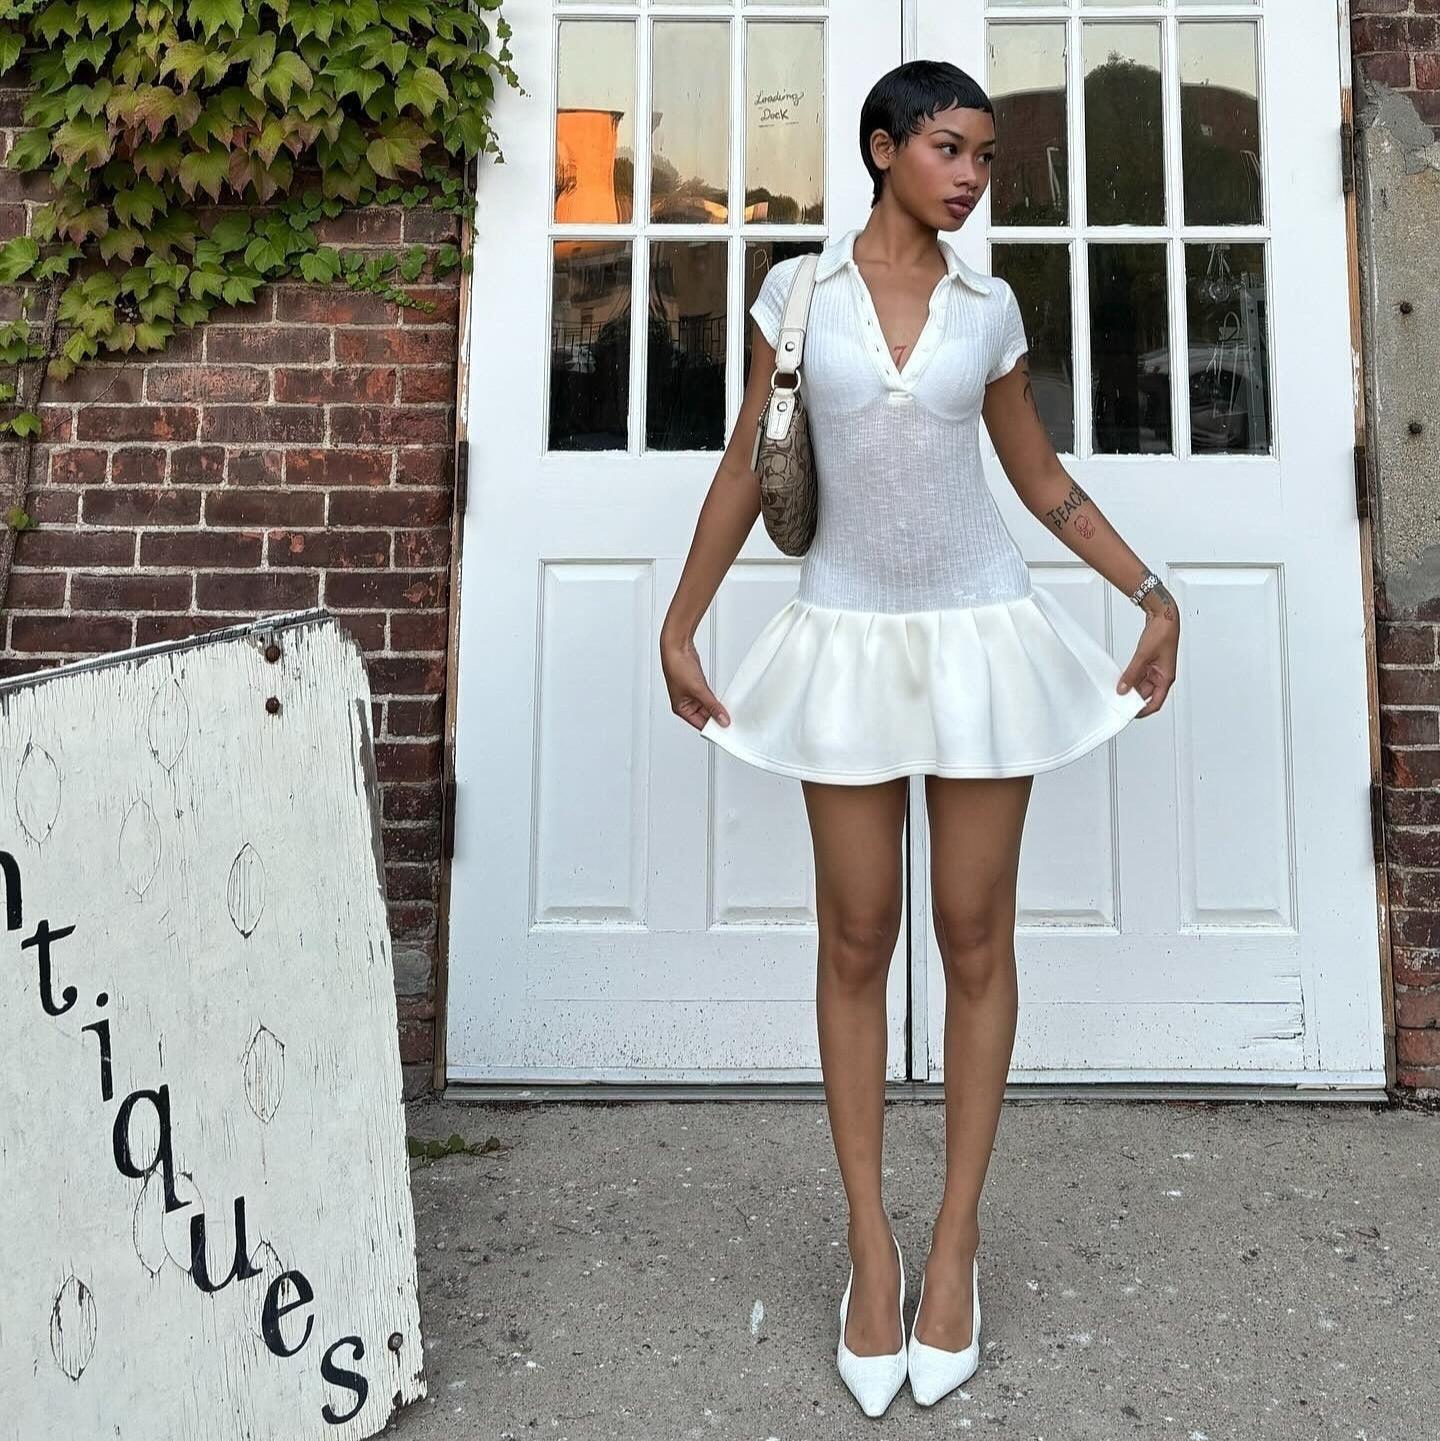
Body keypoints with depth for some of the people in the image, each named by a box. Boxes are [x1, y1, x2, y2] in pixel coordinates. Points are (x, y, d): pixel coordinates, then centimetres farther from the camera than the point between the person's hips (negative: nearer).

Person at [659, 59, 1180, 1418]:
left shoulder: (988, 307, 6)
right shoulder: (798, 290, 3)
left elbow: (1039, 473, 14)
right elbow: (747, 467, 5)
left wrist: (1153, 593, 8)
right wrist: (680, 624, 2)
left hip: (979, 635, 1)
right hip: (847, 640, -1)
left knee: (975, 940, 4)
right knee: (856, 944, 3)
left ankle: (956, 1236, 20)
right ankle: (869, 1241, 17)